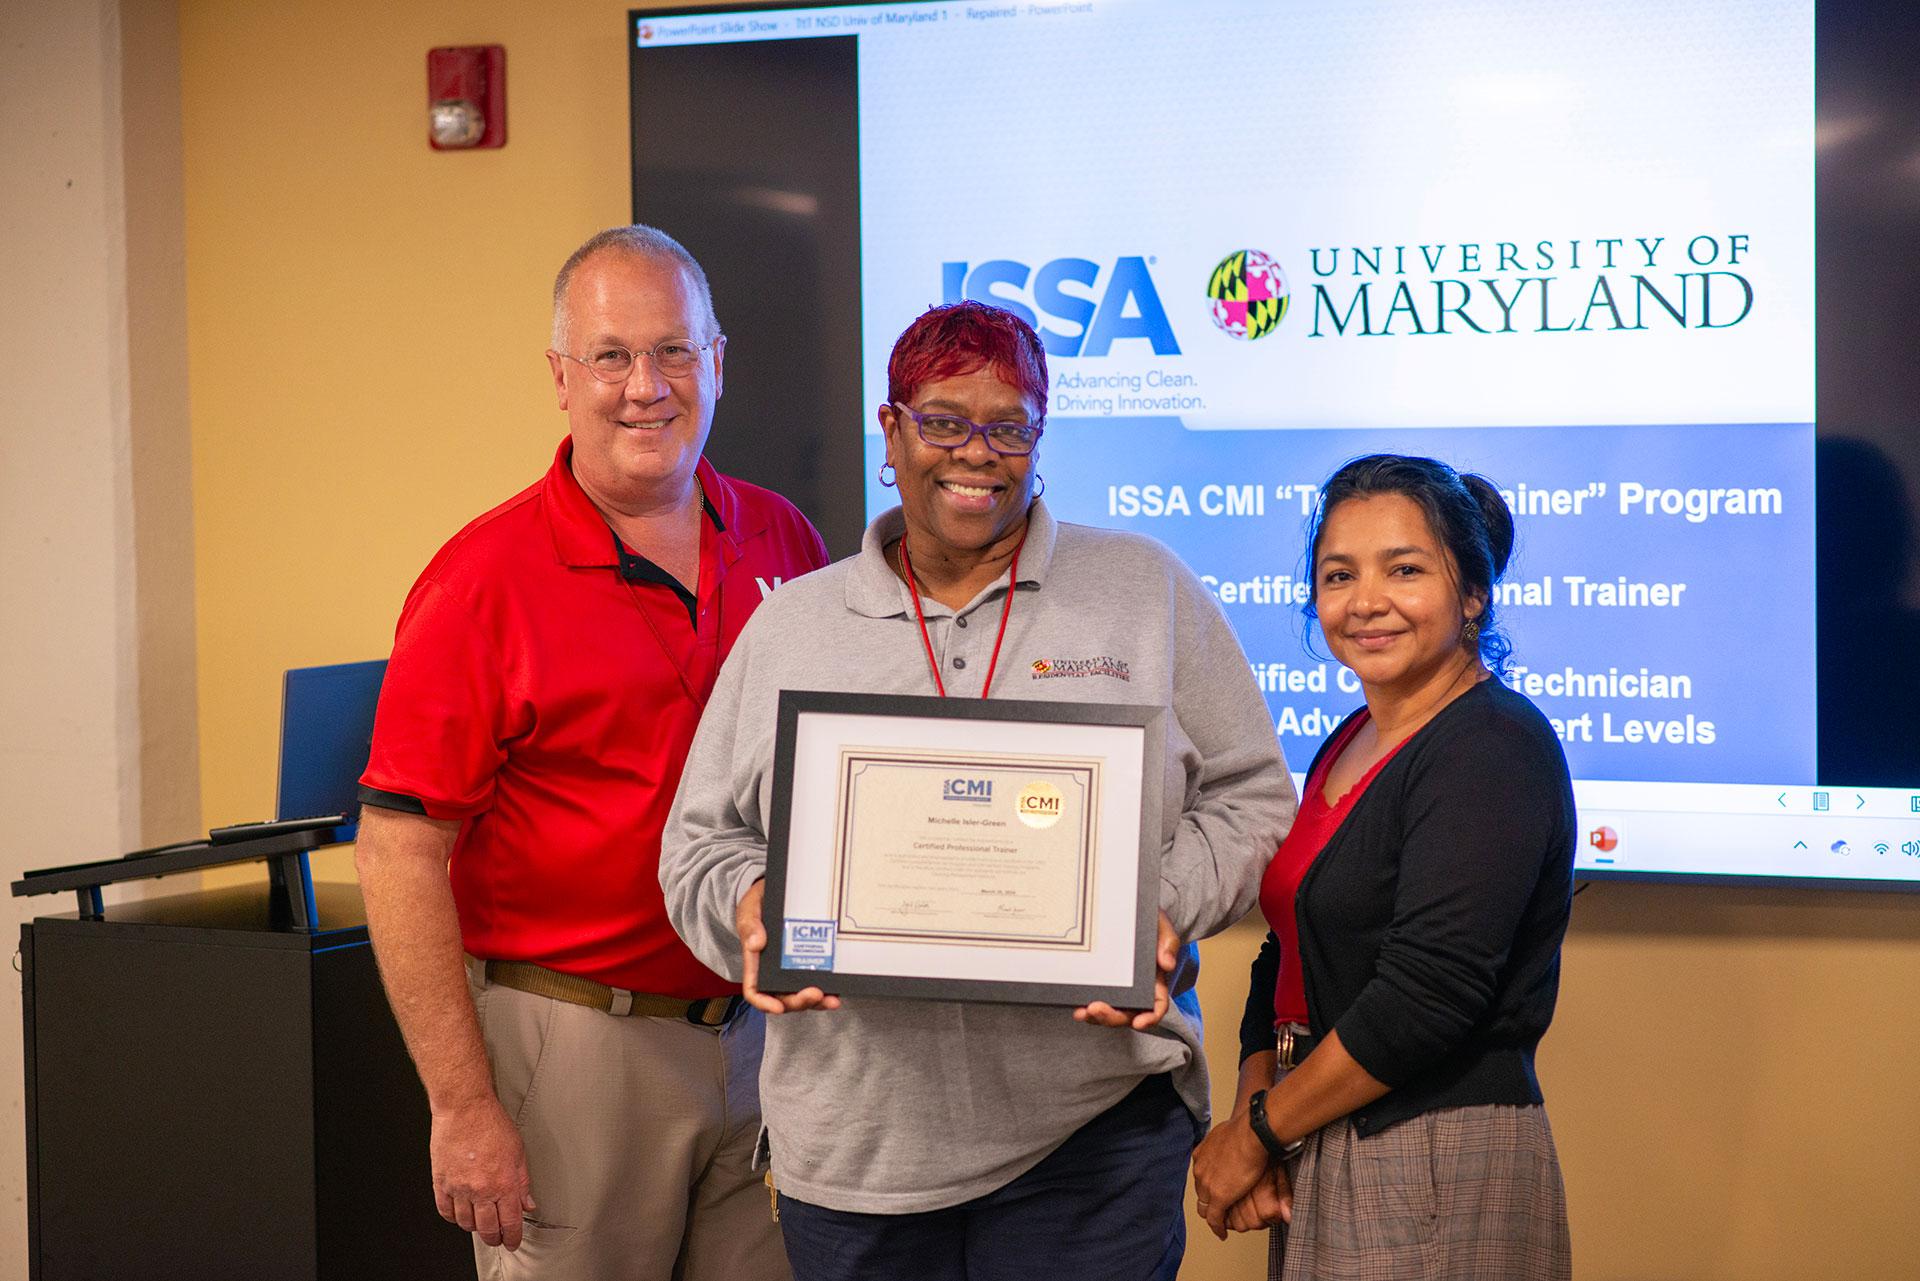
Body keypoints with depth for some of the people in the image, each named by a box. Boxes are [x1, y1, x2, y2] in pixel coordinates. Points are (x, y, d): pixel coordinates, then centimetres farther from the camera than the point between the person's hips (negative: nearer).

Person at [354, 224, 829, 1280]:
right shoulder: (487, 579, -10)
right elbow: (398, 855, -12)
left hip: (767, 1034, 5)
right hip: (575, 1039, -4)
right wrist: (463, 1107, -15)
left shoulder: (783, 543, 5)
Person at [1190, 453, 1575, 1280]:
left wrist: (1257, 1129, -13)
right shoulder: (1349, 747, 11)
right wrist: (1251, 1126, -4)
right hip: (1318, 1155, 8)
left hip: (1438, 1167, -8)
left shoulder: (1495, 750, -15)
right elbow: (1288, 961, 12)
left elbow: (1425, 997, -22)